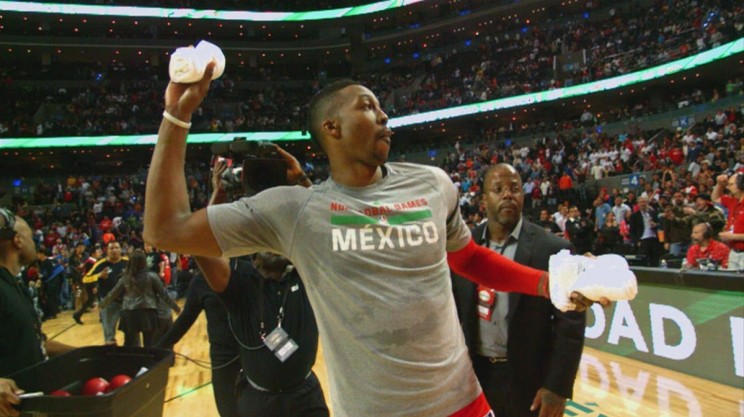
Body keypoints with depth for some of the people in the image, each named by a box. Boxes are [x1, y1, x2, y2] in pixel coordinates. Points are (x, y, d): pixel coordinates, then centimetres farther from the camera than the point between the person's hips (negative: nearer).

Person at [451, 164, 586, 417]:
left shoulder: (553, 249, -10)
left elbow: (570, 323, -9)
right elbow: (452, 310, 6)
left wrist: (558, 386, -12)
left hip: (528, 381, -2)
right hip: (474, 375, 3)